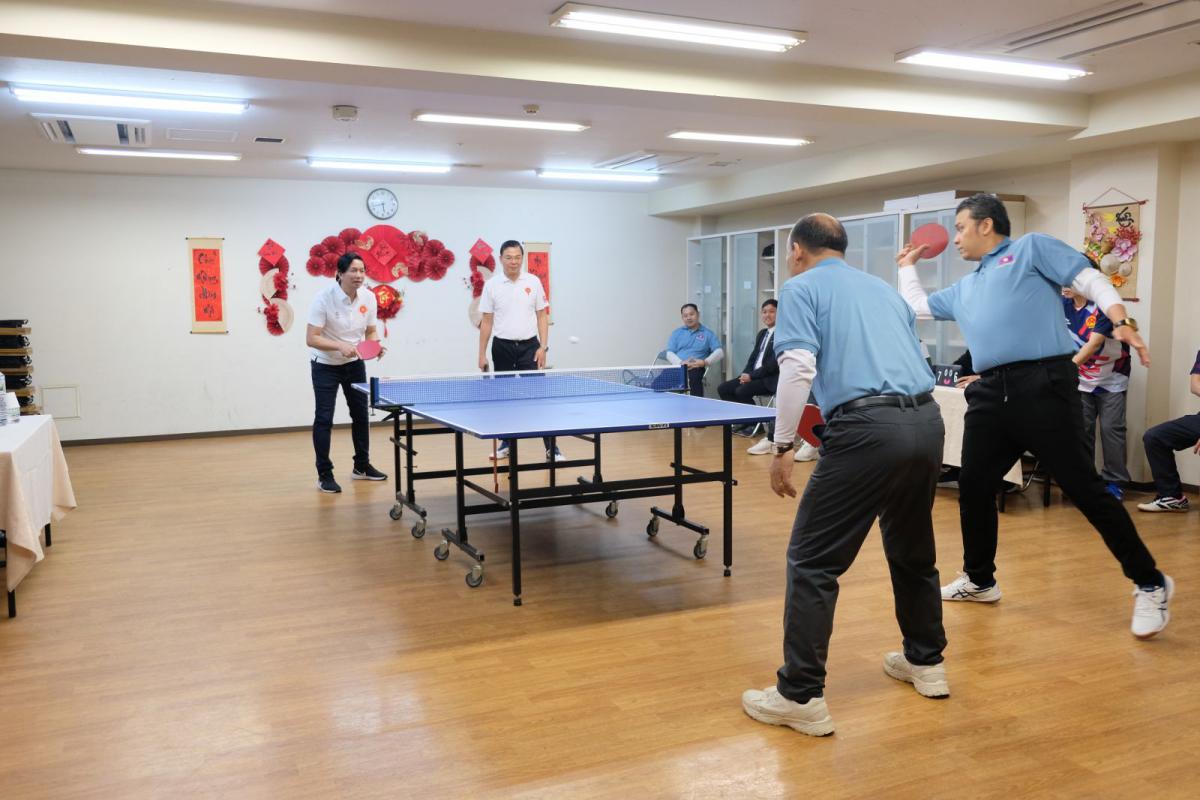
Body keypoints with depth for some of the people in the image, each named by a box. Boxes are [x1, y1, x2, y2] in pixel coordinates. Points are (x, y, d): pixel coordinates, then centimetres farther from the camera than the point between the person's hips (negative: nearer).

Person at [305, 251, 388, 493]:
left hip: (354, 363, 5)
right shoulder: (324, 298, -24)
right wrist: (340, 346, -39)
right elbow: (311, 338, -26)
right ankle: (324, 475, 4)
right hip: (325, 365, -5)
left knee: (361, 413, 11)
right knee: (324, 418, -6)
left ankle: (362, 466, 27)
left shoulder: (368, 297, -9)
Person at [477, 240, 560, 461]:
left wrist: (543, 347, -4)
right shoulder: (491, 285, 1)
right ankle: (508, 443, 23)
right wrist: (482, 354, 2)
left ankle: (551, 447, -5)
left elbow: (542, 316, 5)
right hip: (502, 347, 1)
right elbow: (486, 321, 5)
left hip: (529, 346, -1)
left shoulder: (533, 282, 2)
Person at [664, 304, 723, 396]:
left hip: (696, 369, -1)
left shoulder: (708, 334, 16)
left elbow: (719, 352, 6)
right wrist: (681, 362, -11)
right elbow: (669, 354, 10)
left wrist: (705, 362, -13)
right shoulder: (676, 333, 21)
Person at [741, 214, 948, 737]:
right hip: (927, 421, 8)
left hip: (867, 428, -7)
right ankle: (925, 662, 40)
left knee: (812, 562, 2)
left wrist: (782, 447, -6)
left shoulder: (801, 287, 6)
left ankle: (802, 697, 4)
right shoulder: (883, 288, 25)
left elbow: (799, 368, -10)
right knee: (912, 550, 26)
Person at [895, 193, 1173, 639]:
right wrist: (908, 266, 44)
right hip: (991, 393, 7)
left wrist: (1121, 323, -15)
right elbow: (916, 307, 38)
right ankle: (979, 581, 27)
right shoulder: (964, 289, 27)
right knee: (973, 487, 9)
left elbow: (1091, 281, 0)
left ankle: (1150, 585, 8)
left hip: (1043, 385, -7)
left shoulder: (1032, 248, 9)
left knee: (1084, 489, -6)